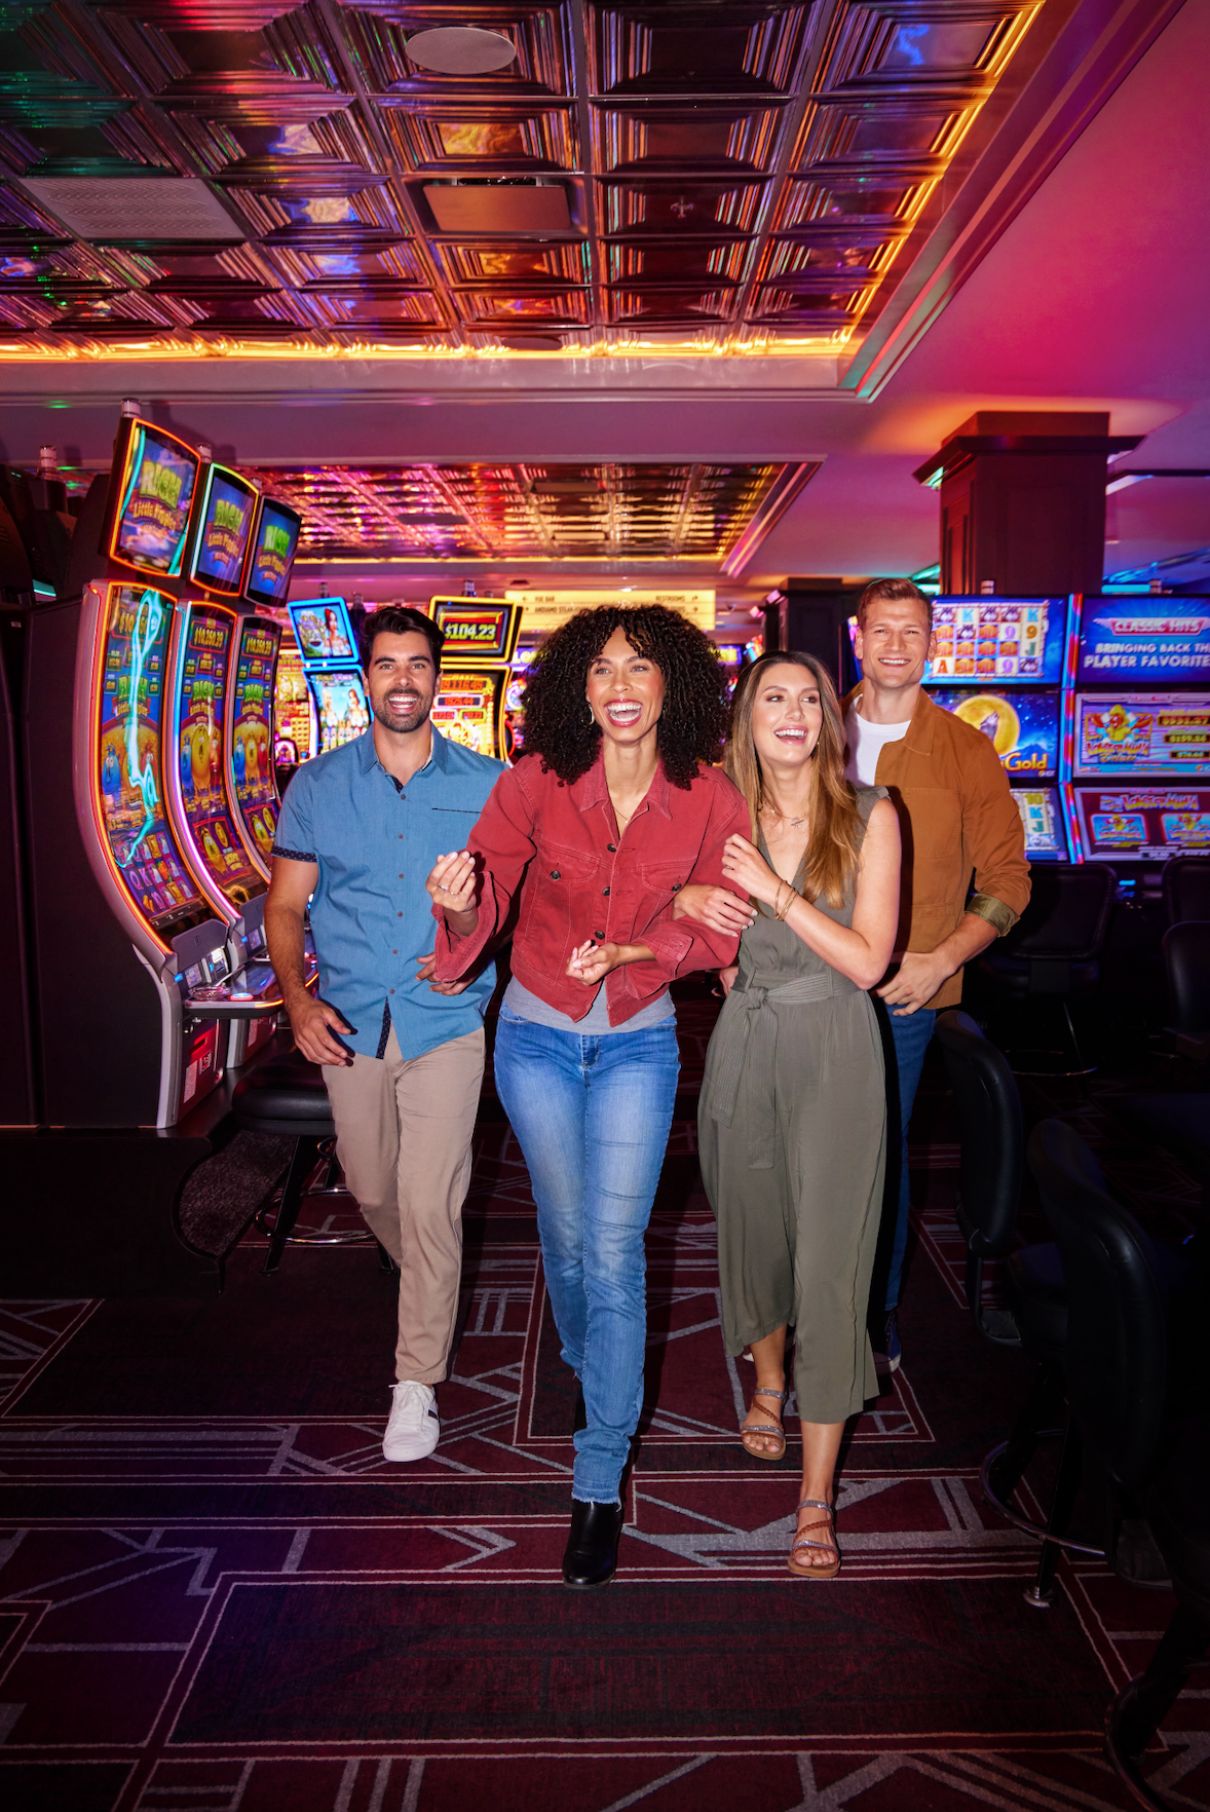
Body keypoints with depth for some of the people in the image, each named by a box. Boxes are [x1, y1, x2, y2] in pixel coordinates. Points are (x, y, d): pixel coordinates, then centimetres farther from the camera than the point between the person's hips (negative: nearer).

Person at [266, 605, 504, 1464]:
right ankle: (430, 1284, 49)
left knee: (430, 1208, -4)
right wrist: (297, 998, -8)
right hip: (350, 1024, 3)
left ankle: (417, 1383, 12)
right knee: (373, 1191, 17)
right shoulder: (318, 785, 2)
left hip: (446, 1023, -2)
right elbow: (286, 904, 6)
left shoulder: (486, 783, -1)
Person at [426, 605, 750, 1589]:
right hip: (537, 1037, 1)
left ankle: (601, 1481, 14)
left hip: (638, 1044, -1)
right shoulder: (536, 782, -13)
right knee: (566, 1236, 17)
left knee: (614, 1256, -2)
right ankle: (587, 1366, 49)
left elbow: (717, 927, -4)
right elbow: (487, 896, -13)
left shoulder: (711, 799, -12)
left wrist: (630, 950, -22)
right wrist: (462, 905, -37)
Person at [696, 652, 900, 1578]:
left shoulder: (869, 816, -5)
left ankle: (817, 1499, 8)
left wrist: (775, 891, -17)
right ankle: (769, 1380, 46)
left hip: (834, 1052, -3)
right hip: (742, 1046, 3)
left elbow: (868, 960, -11)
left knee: (829, 1260, -3)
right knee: (753, 1227, 17)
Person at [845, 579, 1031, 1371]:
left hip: (902, 988, -2)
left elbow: (1008, 877, -1)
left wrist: (941, 959, -12)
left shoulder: (966, 751, -1)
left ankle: (880, 1310, 27)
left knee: (881, 1146, 6)